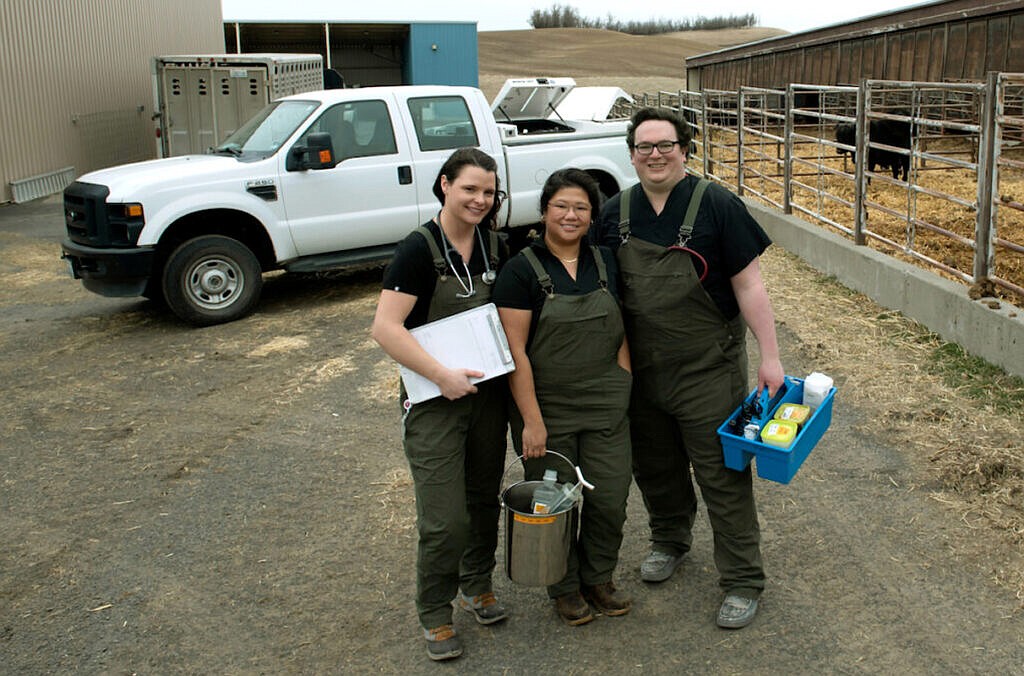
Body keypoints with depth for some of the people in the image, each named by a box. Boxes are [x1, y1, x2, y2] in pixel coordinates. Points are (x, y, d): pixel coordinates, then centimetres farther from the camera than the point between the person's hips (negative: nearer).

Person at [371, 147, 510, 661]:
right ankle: (435, 614, 18)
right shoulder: (420, 248, -14)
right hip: (435, 401, -6)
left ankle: (477, 585, 40)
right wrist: (441, 374, -23)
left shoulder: (493, 246, 5)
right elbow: (386, 328, -19)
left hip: (488, 392, 6)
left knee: (484, 499, 18)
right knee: (444, 519, -4)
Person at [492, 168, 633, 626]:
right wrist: (531, 421, -15)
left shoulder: (606, 262, 6)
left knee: (610, 499, 6)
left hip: (605, 407, 4)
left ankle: (599, 579, 31)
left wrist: (622, 390, 2)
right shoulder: (522, 270, -9)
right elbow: (515, 352, -12)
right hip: (547, 407, -3)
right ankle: (564, 588, 31)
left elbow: (620, 333, 12)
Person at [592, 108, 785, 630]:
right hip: (641, 371, 5)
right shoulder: (615, 213, 3)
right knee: (655, 467, 20)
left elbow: (748, 284, -10)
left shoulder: (716, 205, -10)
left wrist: (769, 356, -12)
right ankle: (669, 540, 45)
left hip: (708, 371, -4)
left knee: (723, 477, 2)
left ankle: (742, 581, 16)